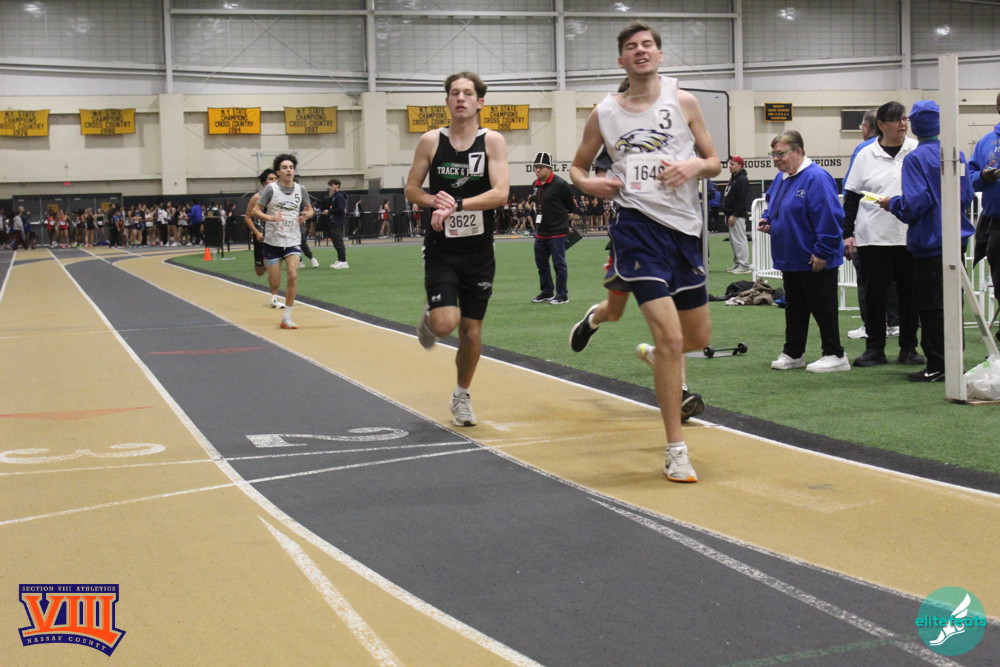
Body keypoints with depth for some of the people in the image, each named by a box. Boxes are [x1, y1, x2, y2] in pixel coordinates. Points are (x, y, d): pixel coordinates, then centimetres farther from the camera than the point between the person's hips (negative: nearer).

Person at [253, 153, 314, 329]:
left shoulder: (300, 189, 2)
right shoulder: (271, 188, -8)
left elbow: (310, 209, 16)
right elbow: (256, 211, -6)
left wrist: (306, 215, -7)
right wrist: (270, 218, -25)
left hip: (293, 241, 2)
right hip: (273, 241, -2)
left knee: (292, 276, -14)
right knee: (274, 282, 0)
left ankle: (286, 317, -5)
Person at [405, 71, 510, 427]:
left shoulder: (492, 141, -5)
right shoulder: (431, 141, -2)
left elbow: (500, 194, -15)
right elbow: (411, 189, 6)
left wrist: (456, 204, -25)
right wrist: (435, 201, -13)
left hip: (479, 251, 1)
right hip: (441, 249, -1)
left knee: (471, 330, 8)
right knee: (445, 323, -17)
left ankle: (462, 395, 30)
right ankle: (428, 318, 21)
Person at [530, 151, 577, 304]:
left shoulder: (560, 184, -14)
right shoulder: (537, 184, 9)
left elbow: (571, 206, -5)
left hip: (557, 232, -8)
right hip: (541, 231, 8)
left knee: (559, 263, -3)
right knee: (541, 263, 14)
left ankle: (562, 295, 4)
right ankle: (547, 292, 26)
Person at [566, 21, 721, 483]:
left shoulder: (682, 102, 6)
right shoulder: (604, 113, 5)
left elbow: (714, 163, 9)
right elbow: (577, 167, 17)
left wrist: (694, 166, -13)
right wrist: (588, 183, -6)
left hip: (685, 226, 3)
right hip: (639, 225, -3)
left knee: (700, 336, 14)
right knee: (671, 339, -15)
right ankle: (676, 451, -3)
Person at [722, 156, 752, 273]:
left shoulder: (742, 180, -12)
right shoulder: (732, 179, 19)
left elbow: (742, 200, -19)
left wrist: (734, 215, -21)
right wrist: (727, 214, 18)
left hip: (738, 216, -11)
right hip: (731, 214, 11)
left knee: (739, 239, -11)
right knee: (733, 240, 12)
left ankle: (744, 266, -11)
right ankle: (737, 263, 18)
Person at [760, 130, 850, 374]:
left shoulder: (816, 178, -19)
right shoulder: (782, 178, 10)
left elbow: (828, 217, -23)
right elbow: (773, 205, 27)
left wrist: (822, 252, -23)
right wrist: (767, 220, 5)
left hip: (815, 261, -9)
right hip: (790, 258, 9)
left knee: (822, 307, -1)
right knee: (794, 308, 15)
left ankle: (835, 356, 8)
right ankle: (792, 354, 24)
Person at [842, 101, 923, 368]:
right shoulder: (866, 155, 4)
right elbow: (851, 196, 6)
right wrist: (847, 233, 1)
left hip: (910, 236, 0)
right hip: (874, 237, 0)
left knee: (909, 292, 7)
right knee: (874, 293, 2)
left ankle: (908, 347, 17)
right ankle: (874, 348, 11)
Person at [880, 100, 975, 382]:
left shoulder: (915, 158, -13)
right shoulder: (956, 154, 6)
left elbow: (914, 203, -19)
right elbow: (967, 196, 12)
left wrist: (892, 203, -1)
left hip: (930, 242, -6)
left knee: (931, 306, -1)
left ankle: (937, 366, 0)